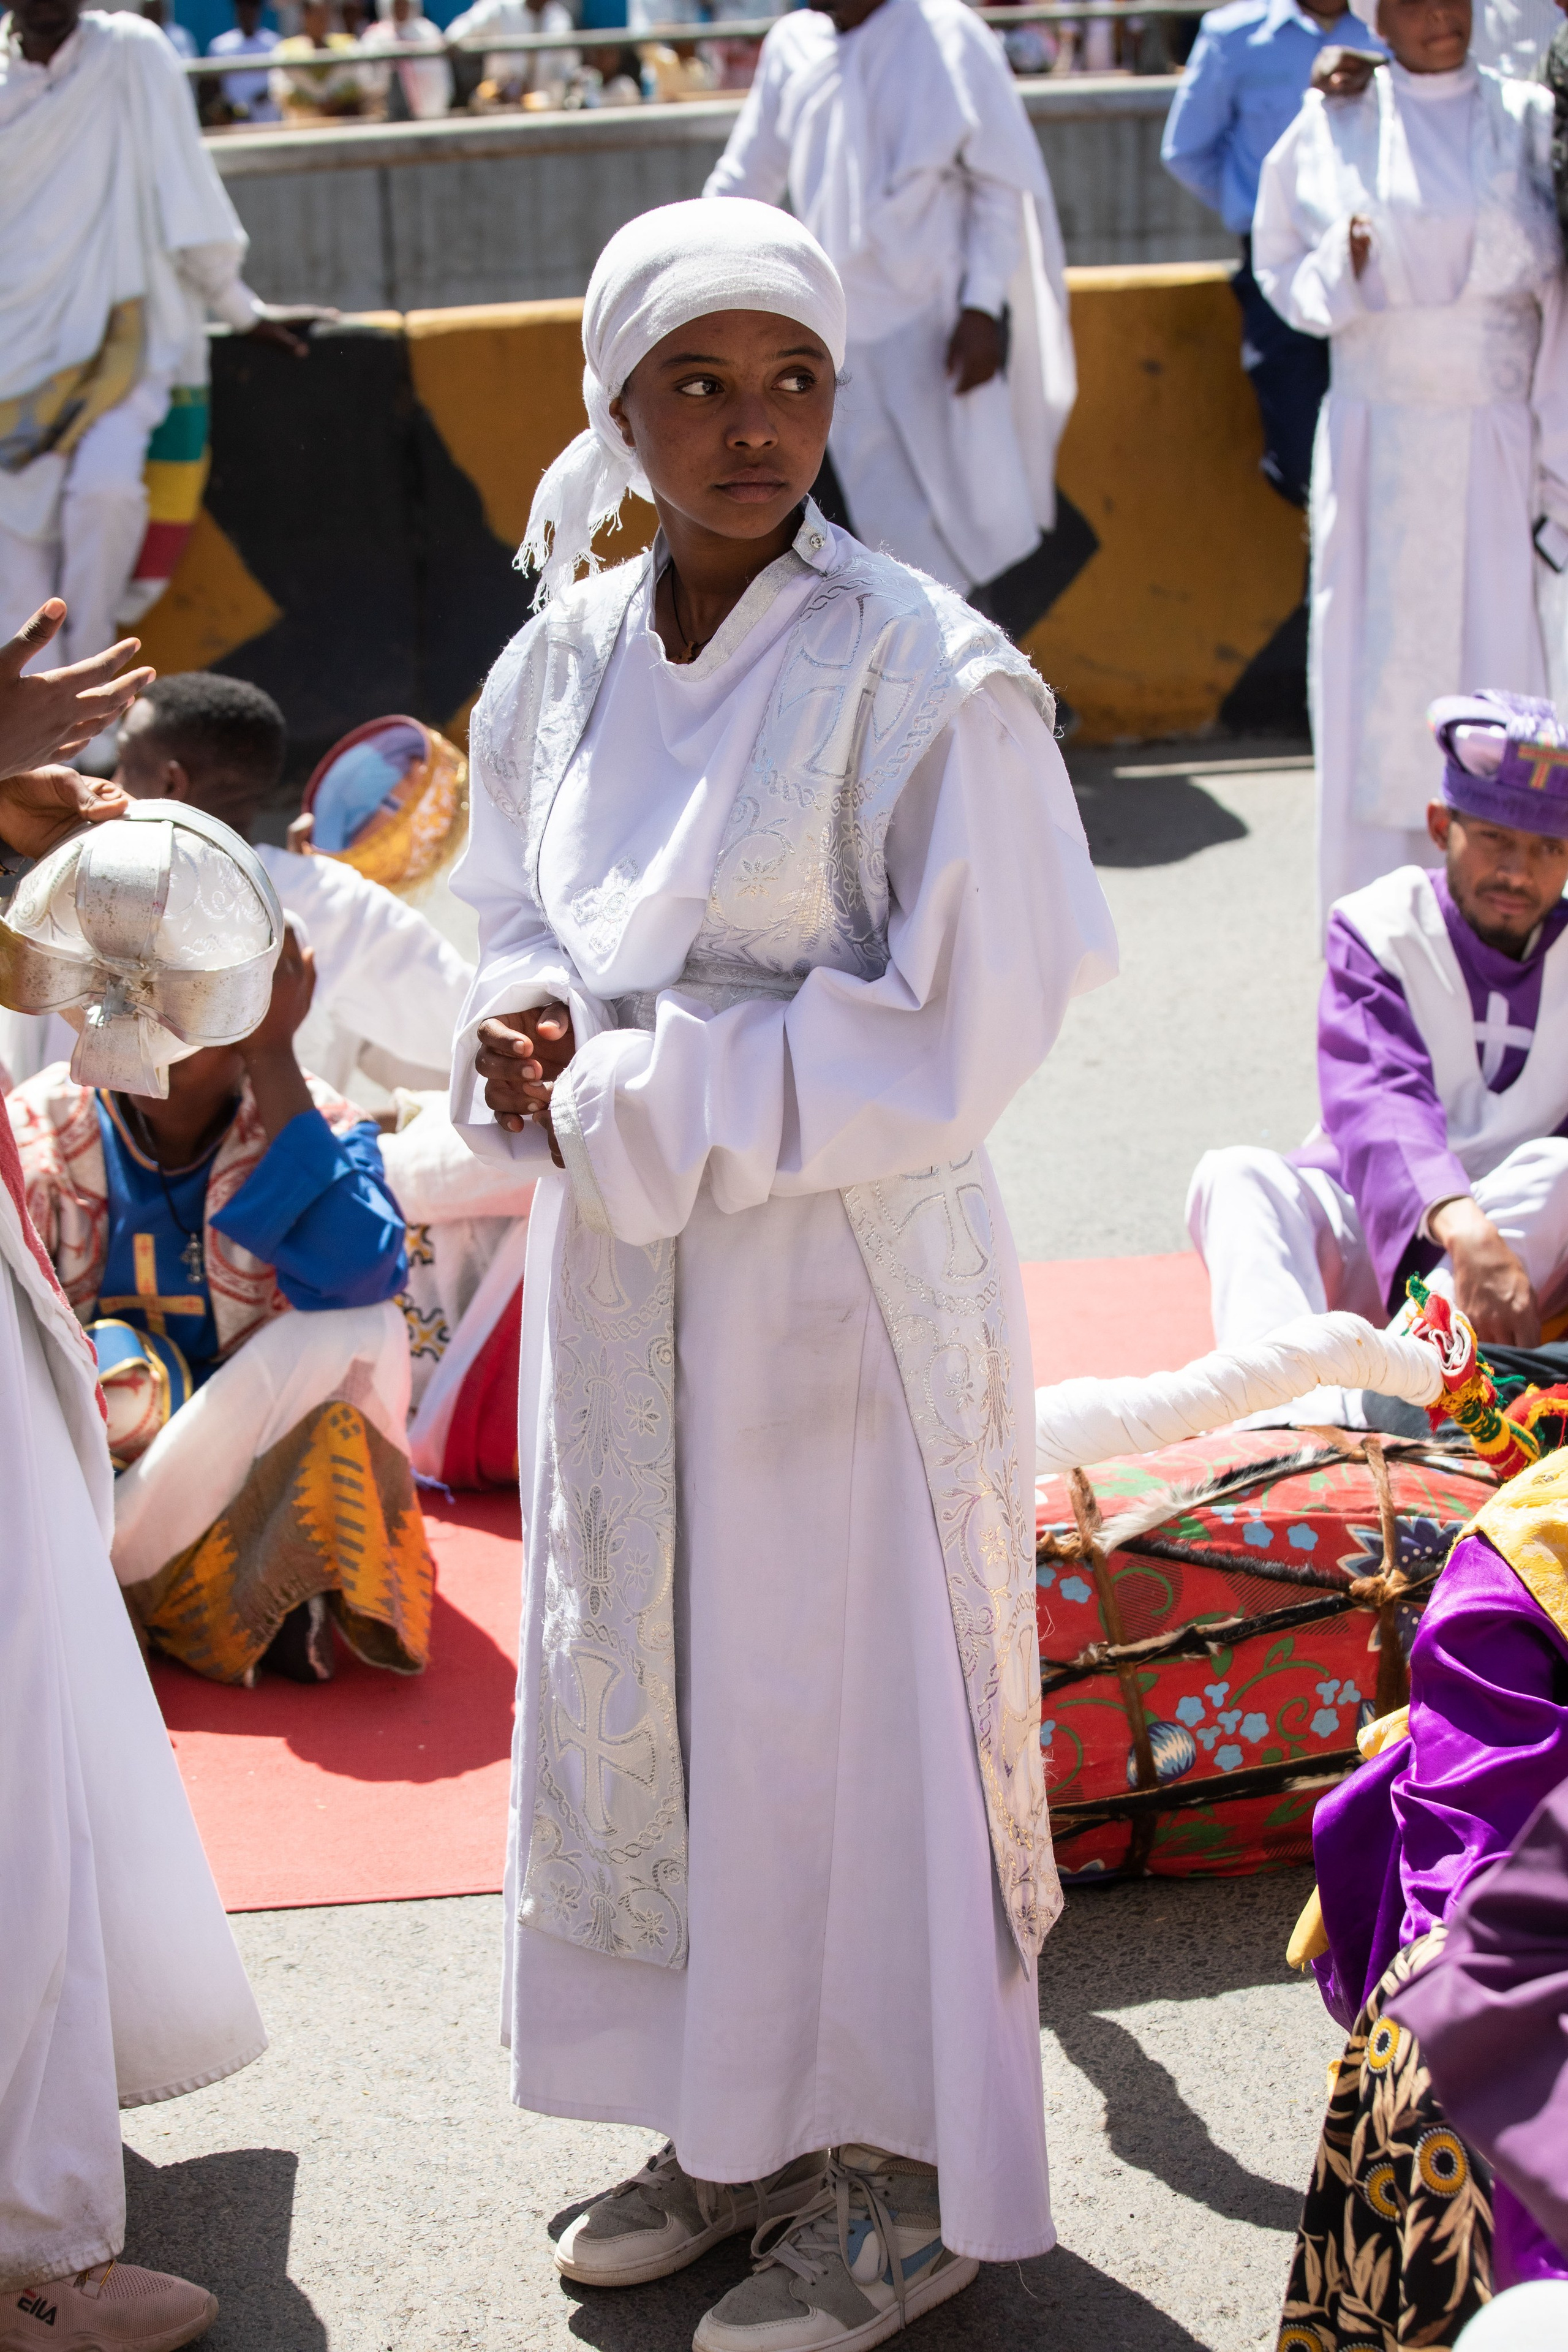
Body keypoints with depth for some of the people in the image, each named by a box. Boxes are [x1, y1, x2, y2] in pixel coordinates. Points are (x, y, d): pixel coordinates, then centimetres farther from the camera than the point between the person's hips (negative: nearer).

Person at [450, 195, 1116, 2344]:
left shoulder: (922, 677, -15)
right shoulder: (566, 662, 3)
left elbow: (952, 1030, -17)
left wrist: (638, 1095, -16)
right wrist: (531, 1023, -5)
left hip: (842, 1265, -6)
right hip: (625, 1262, 6)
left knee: (846, 1693, 3)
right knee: (637, 1676, 14)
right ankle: (739, 2124, 32)